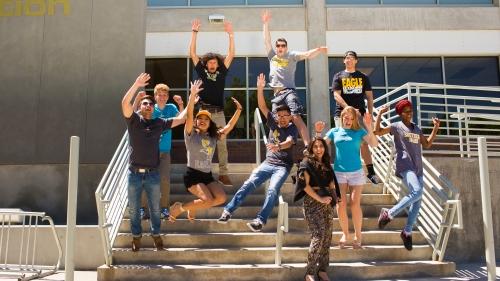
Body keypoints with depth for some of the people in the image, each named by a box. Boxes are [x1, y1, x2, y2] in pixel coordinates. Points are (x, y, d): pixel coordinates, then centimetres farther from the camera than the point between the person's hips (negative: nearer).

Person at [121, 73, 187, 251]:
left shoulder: (159, 123, 7)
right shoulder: (133, 119, 0)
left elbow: (181, 119, 9)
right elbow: (125, 103, -16)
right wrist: (137, 85, -24)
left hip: (152, 174, 1)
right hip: (134, 173, -1)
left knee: (155, 208, 11)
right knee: (134, 208, 10)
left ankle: (156, 234, 28)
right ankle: (136, 236, 27)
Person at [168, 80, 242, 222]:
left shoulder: (214, 136, 12)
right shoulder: (190, 134, -2)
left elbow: (229, 126, 11)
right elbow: (188, 115, -16)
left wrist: (238, 110, 2)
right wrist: (192, 95, -26)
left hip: (208, 175, 6)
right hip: (192, 175, -6)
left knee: (221, 198, -17)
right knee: (209, 201, -24)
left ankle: (193, 206, 9)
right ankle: (179, 207, -1)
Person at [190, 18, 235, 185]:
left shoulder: (222, 72, 9)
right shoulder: (201, 71, 7)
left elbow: (231, 54, 6)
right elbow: (192, 53, 4)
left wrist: (230, 34, 0)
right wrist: (194, 32, 1)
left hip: (219, 113, 1)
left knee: (222, 144, 1)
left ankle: (223, 174, 4)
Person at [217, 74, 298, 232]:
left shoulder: (292, 128, -1)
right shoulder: (273, 124, 10)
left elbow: (289, 142, -21)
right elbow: (262, 107, 1)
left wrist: (278, 146, -43)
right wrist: (260, 88, -11)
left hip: (283, 166, -3)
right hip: (268, 163, 4)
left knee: (272, 190, -26)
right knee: (249, 184, -14)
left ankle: (261, 220, -33)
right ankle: (228, 211, -19)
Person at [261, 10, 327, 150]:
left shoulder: (291, 56, 6)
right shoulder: (272, 56, 18)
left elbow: (306, 55, -8)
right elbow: (267, 40, 14)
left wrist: (318, 50, -26)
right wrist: (265, 23, 9)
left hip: (289, 91, -5)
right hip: (277, 94, 5)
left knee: (296, 117, -21)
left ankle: (307, 145, -27)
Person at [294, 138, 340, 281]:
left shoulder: (327, 164, 16)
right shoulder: (306, 163, -3)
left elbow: (332, 183, 19)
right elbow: (305, 184, -12)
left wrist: (332, 196, 0)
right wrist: (319, 198, -16)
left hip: (327, 203, 7)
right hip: (312, 202, -7)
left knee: (327, 236, 4)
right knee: (319, 235, -16)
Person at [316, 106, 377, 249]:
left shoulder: (359, 132, 1)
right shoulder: (334, 131, 6)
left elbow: (374, 144, -12)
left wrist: (369, 128, -24)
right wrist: (318, 133, -11)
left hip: (356, 172, -1)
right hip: (338, 172, 1)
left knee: (355, 203, -4)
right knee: (341, 204, -1)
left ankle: (357, 235, 9)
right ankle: (345, 233, 15)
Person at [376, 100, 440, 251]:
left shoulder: (416, 128, 21)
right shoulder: (396, 126, 2)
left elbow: (427, 144, 24)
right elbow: (377, 131, -7)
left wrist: (436, 128, 19)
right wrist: (380, 114, -12)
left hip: (418, 168, 7)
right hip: (405, 166, -7)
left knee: (417, 201, 3)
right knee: (417, 191, -27)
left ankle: (407, 232, 17)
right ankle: (389, 213, -13)